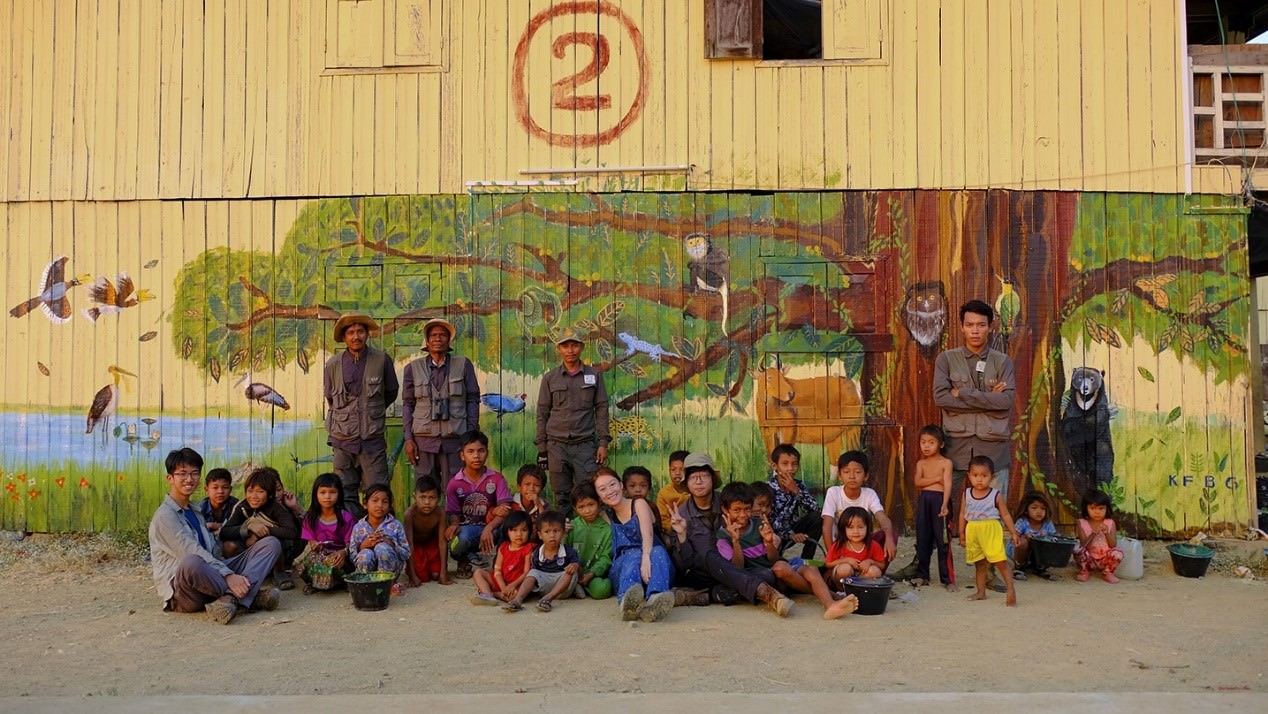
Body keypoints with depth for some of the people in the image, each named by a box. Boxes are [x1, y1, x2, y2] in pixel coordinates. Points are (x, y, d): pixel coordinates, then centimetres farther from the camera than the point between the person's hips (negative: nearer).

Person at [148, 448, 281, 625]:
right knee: (192, 563, -43)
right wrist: (228, 575, -27)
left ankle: (230, 598, -30)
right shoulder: (165, 515, -3)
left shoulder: (196, 512, 25)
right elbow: (192, 554, -18)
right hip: (182, 589, -8)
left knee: (270, 543, -5)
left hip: (210, 580, 8)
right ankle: (250, 596, -23)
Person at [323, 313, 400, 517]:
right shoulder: (332, 365, 2)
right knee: (346, 493, 6)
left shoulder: (382, 360, -2)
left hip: (373, 438, -2)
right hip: (343, 438, 2)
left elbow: (391, 392, 13)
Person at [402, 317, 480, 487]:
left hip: (455, 439, -1)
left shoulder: (463, 365, 6)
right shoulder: (413, 368, 8)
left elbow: (473, 400, 6)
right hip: (424, 439, 1)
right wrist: (408, 438, 2)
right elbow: (407, 404, 10)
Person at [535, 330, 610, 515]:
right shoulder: (550, 378, 7)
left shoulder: (594, 375, 7)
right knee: (561, 496, 3)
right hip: (557, 445, 1)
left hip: (586, 444, -1)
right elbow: (542, 413, 8)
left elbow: (601, 410, 6)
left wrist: (603, 443, -1)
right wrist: (541, 448, 4)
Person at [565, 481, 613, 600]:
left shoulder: (607, 529, 0)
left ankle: (579, 585, -7)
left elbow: (606, 558, -3)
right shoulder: (573, 526, 8)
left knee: (601, 589, -33)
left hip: (595, 573, -1)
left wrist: (591, 574, -16)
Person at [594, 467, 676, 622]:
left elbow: (647, 534, -14)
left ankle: (655, 600, -66)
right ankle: (629, 602, -66)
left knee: (658, 551, -34)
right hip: (622, 570, 1)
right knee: (634, 554, -33)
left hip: (649, 563, -1)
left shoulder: (639, 504, 6)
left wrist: (646, 558, -34)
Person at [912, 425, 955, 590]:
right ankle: (922, 575, 19)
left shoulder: (945, 463, -1)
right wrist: (936, 479, -11)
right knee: (922, 539, 9)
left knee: (942, 540, -4)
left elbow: (947, 485, -11)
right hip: (923, 500, 4)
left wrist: (945, 504, -23)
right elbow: (917, 481, -3)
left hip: (939, 499, -4)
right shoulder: (921, 463, 12)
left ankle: (948, 579, 0)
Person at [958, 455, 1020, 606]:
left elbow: (1005, 515, 2)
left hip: (991, 530, -4)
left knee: (1001, 561, -11)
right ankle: (981, 592, 21)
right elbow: (963, 514, 10)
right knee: (979, 563, 13)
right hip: (973, 531, 4)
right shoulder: (967, 494, 4)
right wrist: (962, 534, 12)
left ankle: (1010, 590, -8)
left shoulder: (996, 495, -4)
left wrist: (1013, 533, 1)